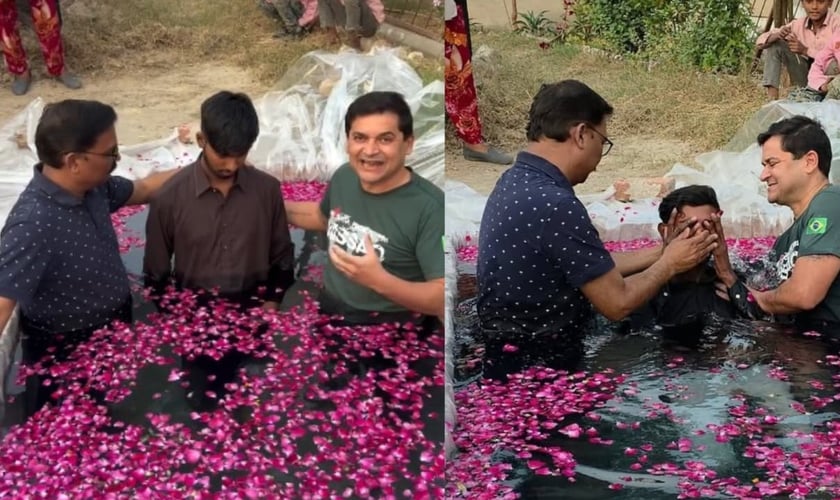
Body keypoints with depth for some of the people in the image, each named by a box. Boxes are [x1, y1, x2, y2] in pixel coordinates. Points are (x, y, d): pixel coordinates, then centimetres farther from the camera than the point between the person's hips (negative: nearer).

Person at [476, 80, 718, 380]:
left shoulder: (516, 182, 4)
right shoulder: (555, 204, -25)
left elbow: (595, 267, 11)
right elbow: (618, 303, -17)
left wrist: (662, 252, 15)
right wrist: (670, 264, -1)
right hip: (538, 365, -9)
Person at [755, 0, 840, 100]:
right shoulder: (798, 25, -3)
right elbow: (761, 41, -5)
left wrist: (806, 51, -27)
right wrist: (778, 35, -27)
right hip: (807, 76, 5)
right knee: (774, 43, -7)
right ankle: (772, 97, -13)